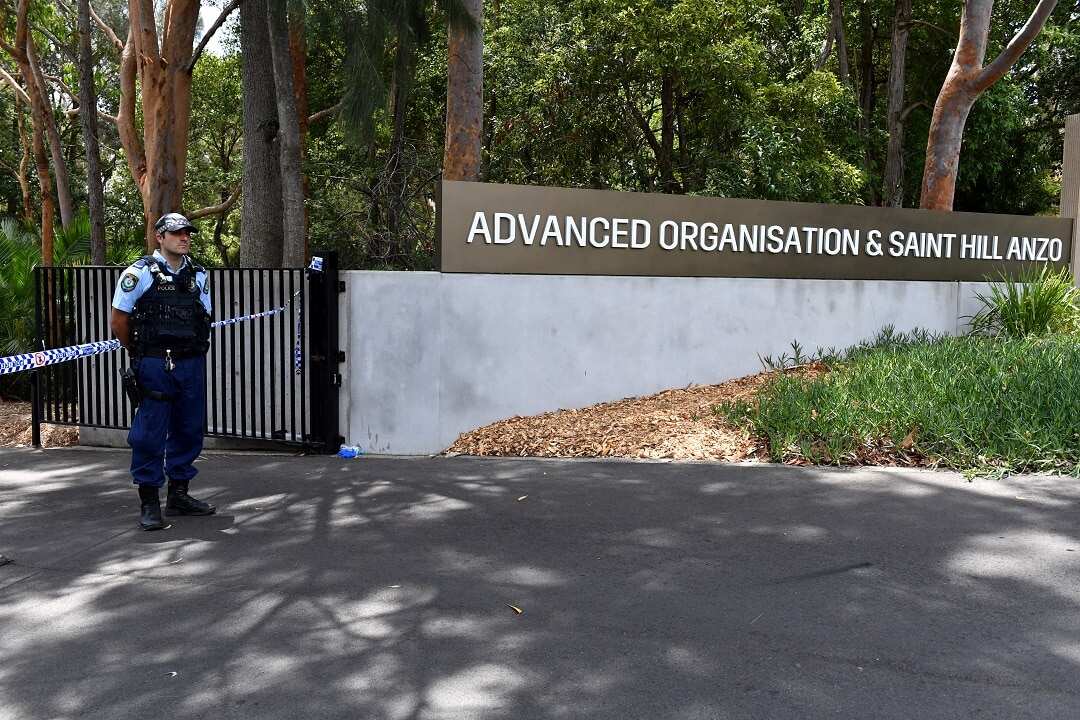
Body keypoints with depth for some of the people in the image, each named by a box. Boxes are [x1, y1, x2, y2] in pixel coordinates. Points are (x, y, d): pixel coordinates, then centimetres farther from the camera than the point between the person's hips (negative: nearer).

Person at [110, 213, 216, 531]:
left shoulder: (198, 275, 12)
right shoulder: (139, 273, -5)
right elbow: (119, 320, 0)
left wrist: (195, 351, 14)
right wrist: (139, 353, 9)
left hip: (192, 364, 6)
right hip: (154, 367, -5)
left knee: (189, 431, 11)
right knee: (150, 434, -2)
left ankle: (179, 495, 23)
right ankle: (149, 503, 8)